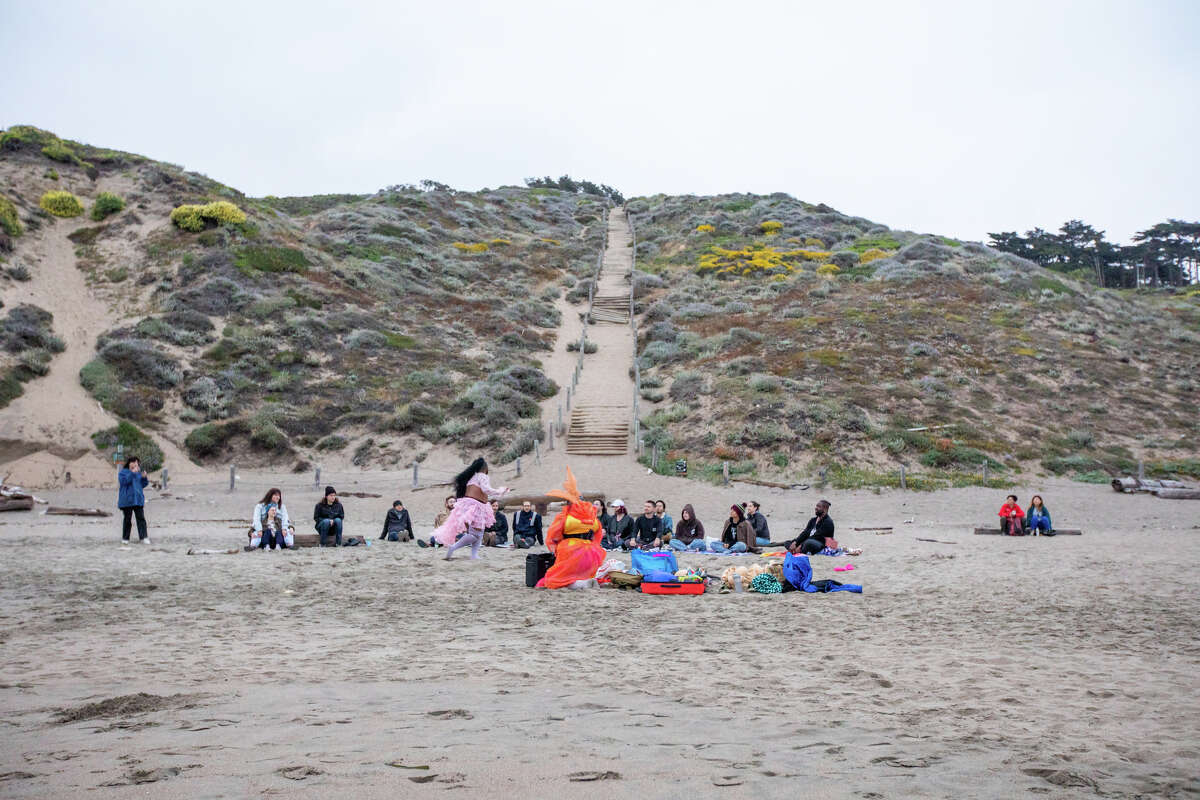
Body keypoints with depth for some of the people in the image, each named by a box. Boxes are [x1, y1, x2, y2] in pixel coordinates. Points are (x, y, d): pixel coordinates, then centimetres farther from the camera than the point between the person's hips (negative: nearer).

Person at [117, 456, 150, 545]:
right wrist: (133, 473, -24)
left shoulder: (138, 472, 14)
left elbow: (143, 485, 15)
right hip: (127, 500, -4)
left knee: (141, 518, -5)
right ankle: (125, 538, 15)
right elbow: (124, 481, -19)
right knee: (127, 519, 4)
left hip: (138, 499, 4)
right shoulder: (123, 472, -1)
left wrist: (144, 478, -3)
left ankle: (143, 537, -8)